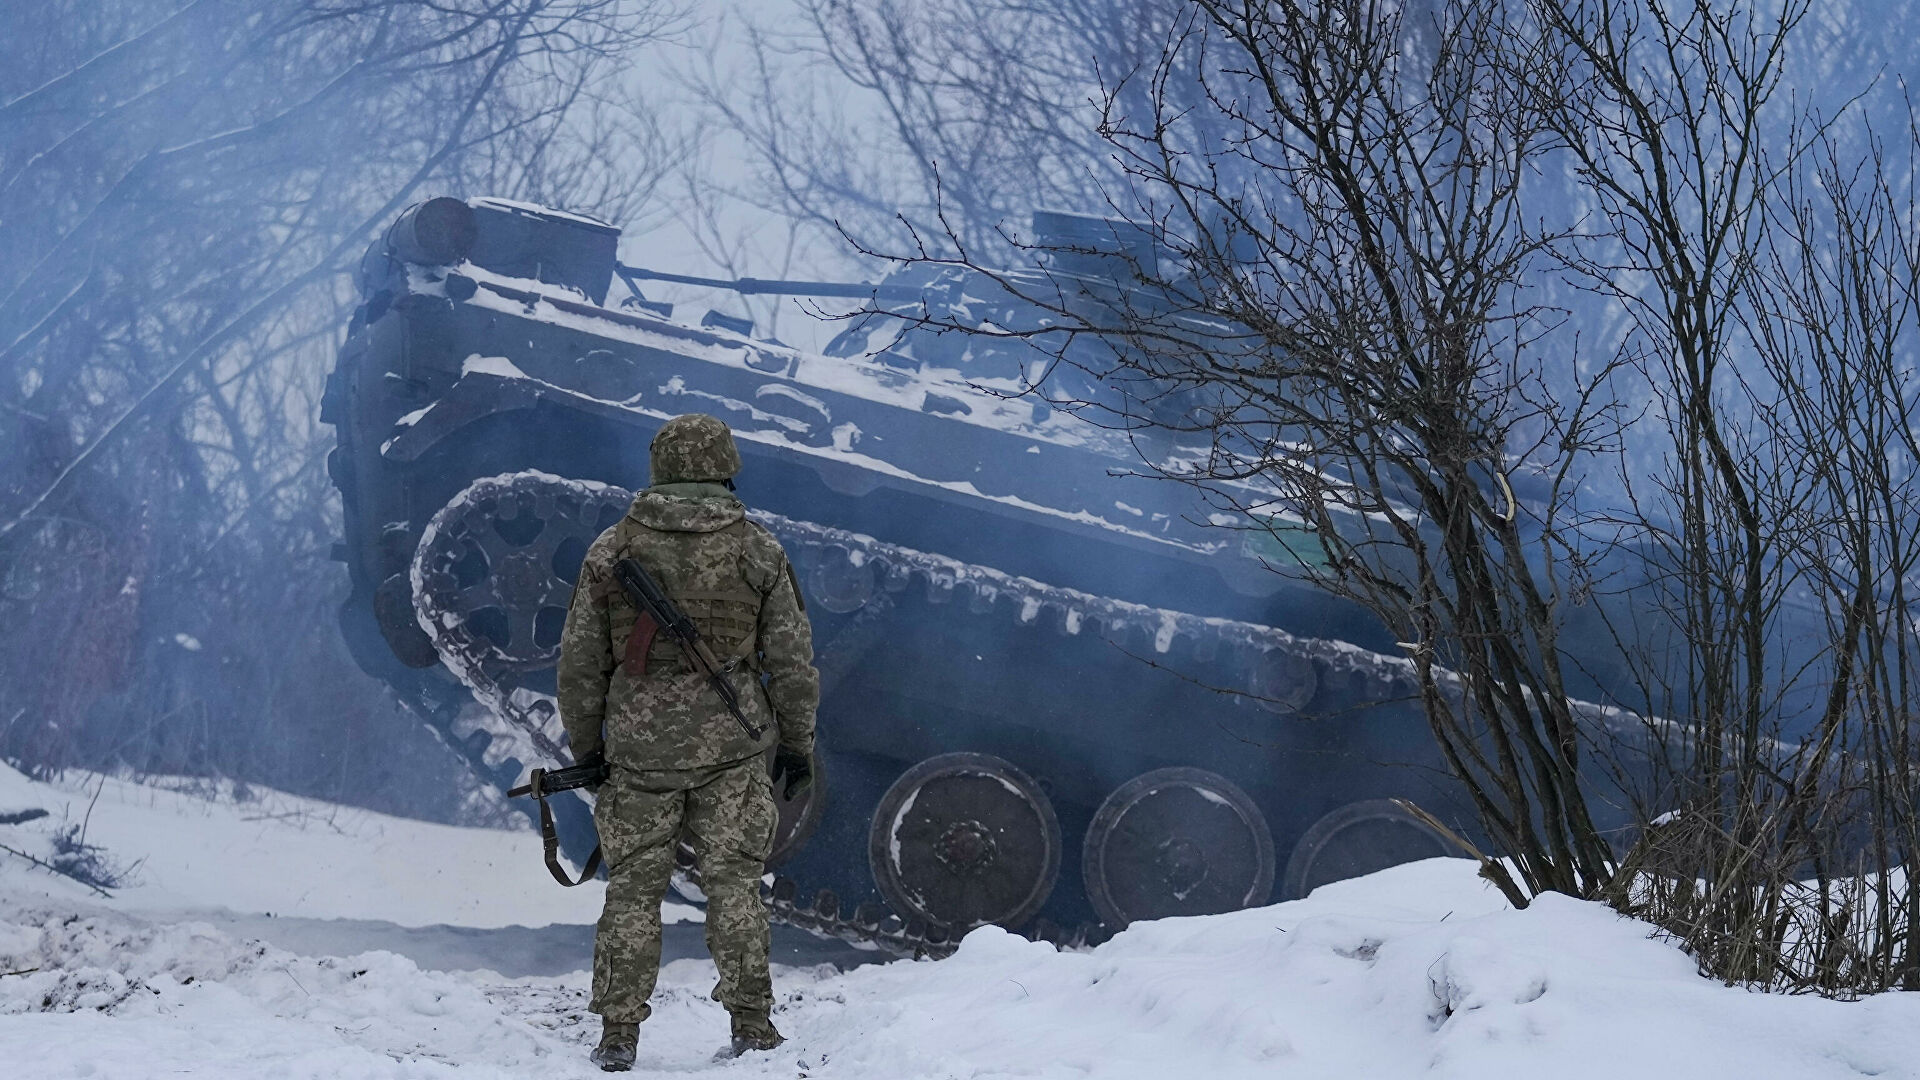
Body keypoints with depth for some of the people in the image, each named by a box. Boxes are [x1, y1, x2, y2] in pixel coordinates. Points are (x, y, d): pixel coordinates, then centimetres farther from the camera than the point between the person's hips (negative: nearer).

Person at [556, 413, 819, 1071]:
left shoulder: (612, 549, 2)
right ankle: (751, 1028, 5)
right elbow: (791, 659, 2)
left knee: (634, 888, 7)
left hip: (640, 745, 0)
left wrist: (586, 747, 15)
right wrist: (797, 745, 12)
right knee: (733, 883, 6)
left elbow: (580, 662, 4)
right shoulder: (757, 550, 0)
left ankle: (618, 1035, 8)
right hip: (732, 744, 0)